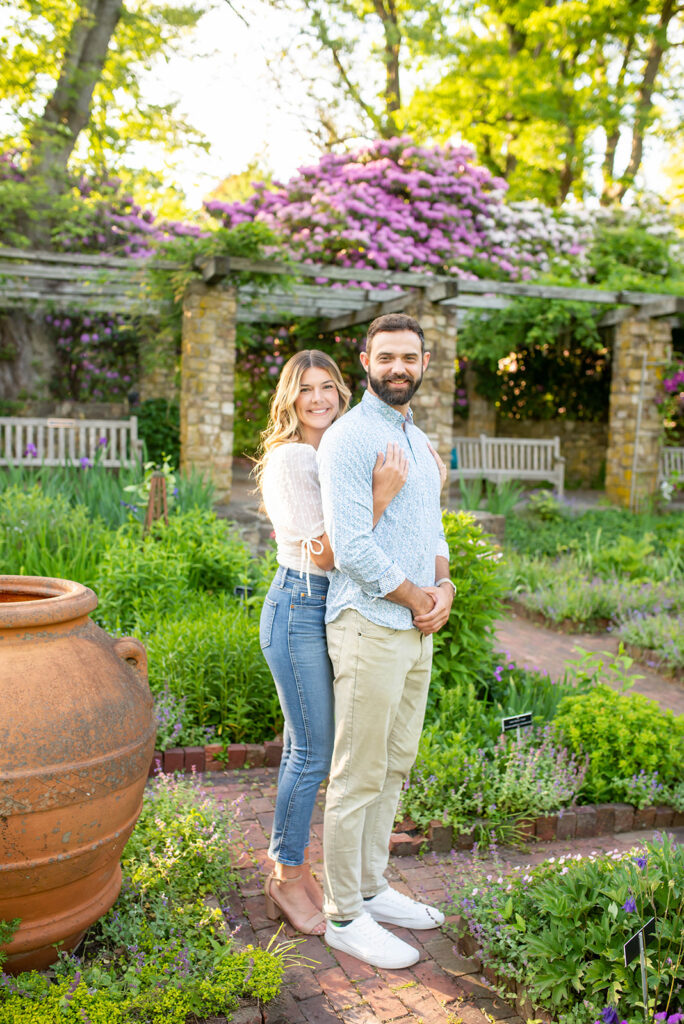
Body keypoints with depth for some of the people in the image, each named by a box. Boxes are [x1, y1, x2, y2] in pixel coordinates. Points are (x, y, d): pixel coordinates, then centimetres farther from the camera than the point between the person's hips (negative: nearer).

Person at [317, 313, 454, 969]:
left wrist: (444, 587, -1)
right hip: (369, 626, -9)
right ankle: (344, 917, 17)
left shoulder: (418, 439, 16)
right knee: (358, 778, 1)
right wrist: (417, 598, -10)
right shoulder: (348, 439, -13)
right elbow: (350, 546, -20)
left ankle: (371, 890, 33)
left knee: (394, 767, 17)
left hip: (417, 627, 9)